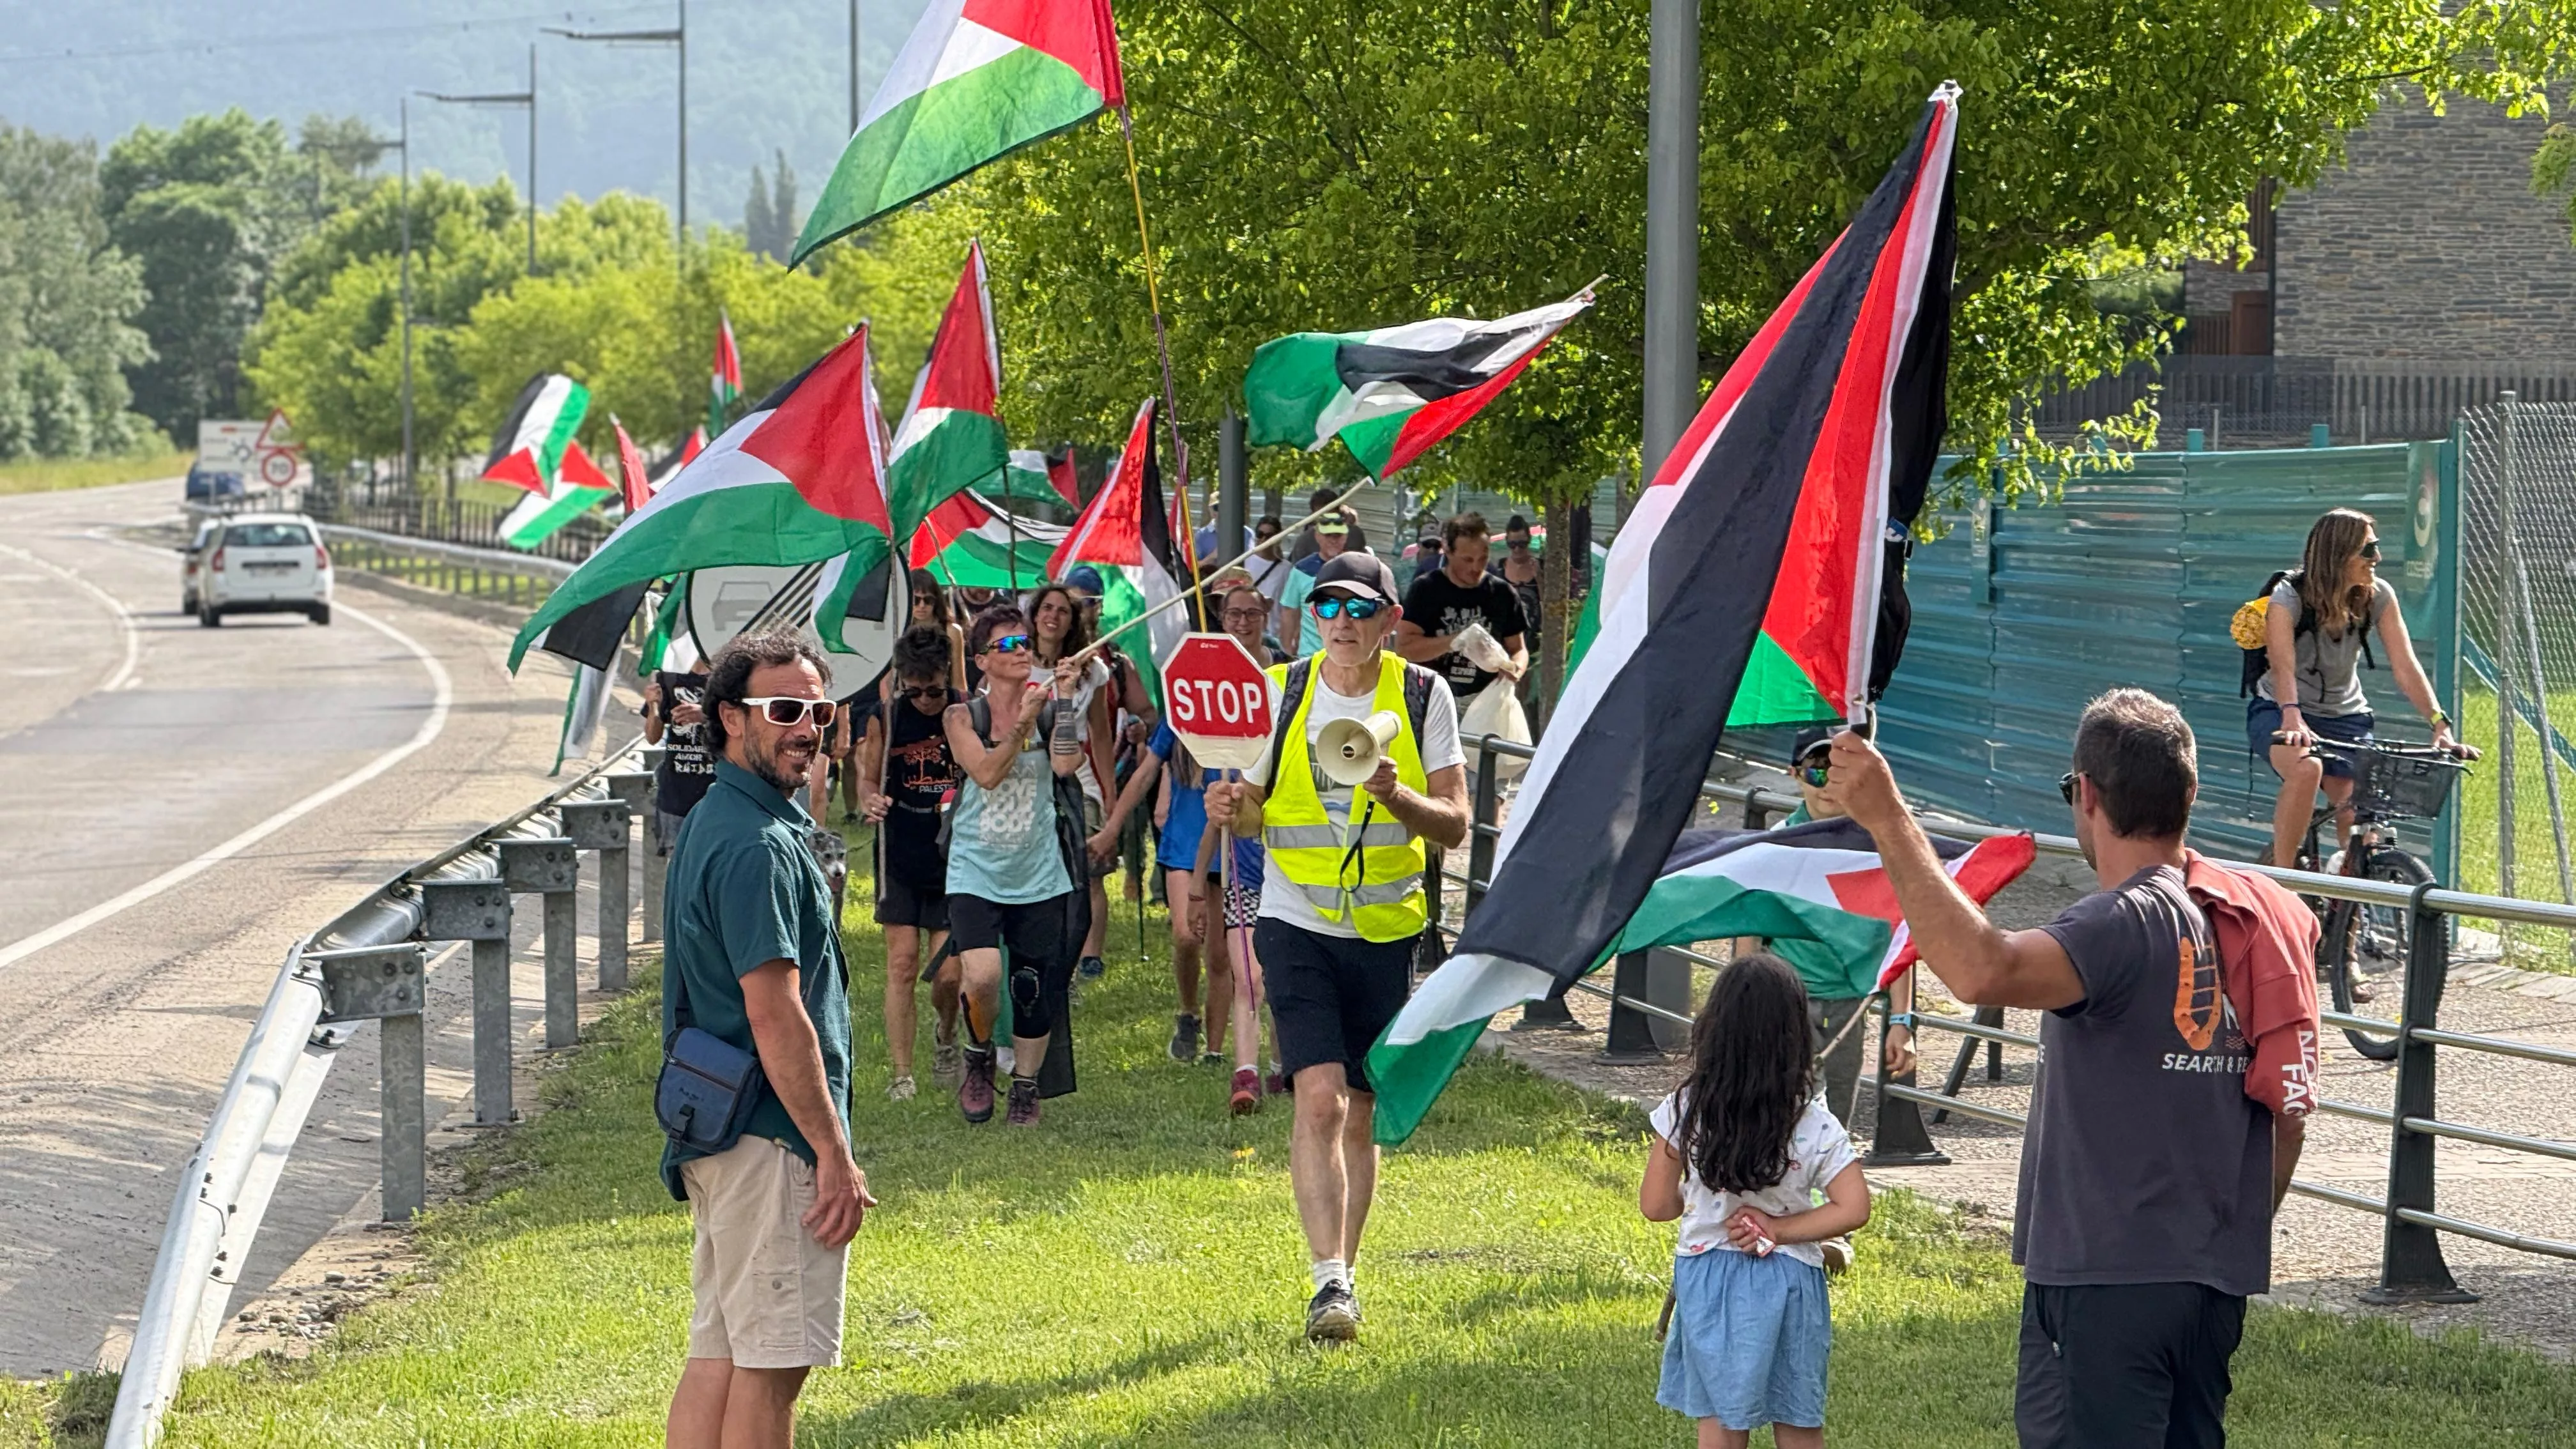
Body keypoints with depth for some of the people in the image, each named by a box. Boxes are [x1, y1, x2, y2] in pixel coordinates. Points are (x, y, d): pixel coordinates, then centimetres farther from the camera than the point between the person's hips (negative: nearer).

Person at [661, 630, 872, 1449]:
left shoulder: (714, 823, 15)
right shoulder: (758, 844, -18)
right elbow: (775, 1014, -21)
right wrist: (834, 1152, -18)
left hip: (718, 1131, 10)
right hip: (771, 1137, -10)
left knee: (720, 1352, 12)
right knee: (770, 1364, -5)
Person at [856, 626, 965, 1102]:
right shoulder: (886, 715, -3)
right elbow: (868, 777, 10)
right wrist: (870, 803, -13)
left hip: (957, 860, -1)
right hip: (901, 860, 1)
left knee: (948, 976, -3)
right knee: (902, 965, -5)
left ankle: (946, 1037, 30)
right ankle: (901, 1075, 1)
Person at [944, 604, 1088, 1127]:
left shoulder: (1049, 710, 4)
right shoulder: (963, 717, 0)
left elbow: (1065, 764, -14)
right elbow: (986, 773, -14)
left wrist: (1066, 698, -13)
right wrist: (1020, 726, -23)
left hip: (1039, 875, 2)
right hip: (976, 872, -2)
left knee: (1037, 990, 4)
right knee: (983, 976, -21)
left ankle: (1025, 1087, 24)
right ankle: (979, 1058, 9)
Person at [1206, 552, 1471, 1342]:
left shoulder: (1423, 696, -1)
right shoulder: (1283, 692, -1)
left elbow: (1455, 826, -3)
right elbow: (1255, 814, 4)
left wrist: (1398, 796, -23)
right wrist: (1233, 809, -20)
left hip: (1387, 929, 2)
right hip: (1298, 926, -2)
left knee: (1360, 1113, 10)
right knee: (1320, 1098, -17)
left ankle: (1340, 1279, 23)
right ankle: (1330, 1281, -19)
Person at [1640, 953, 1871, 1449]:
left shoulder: (1684, 1112, -12)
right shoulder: (1814, 1126, -13)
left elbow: (1656, 1205, -5)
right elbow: (1853, 1208, -16)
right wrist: (1781, 1228, -10)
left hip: (1706, 1277, 1)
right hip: (1787, 1279, 0)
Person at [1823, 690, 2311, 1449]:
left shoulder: (2126, 924, -17)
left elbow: (1983, 971, -36)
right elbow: (2288, 1106, 15)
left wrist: (1887, 819, -33)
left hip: (2108, 1279, -8)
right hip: (2217, 1280, 8)